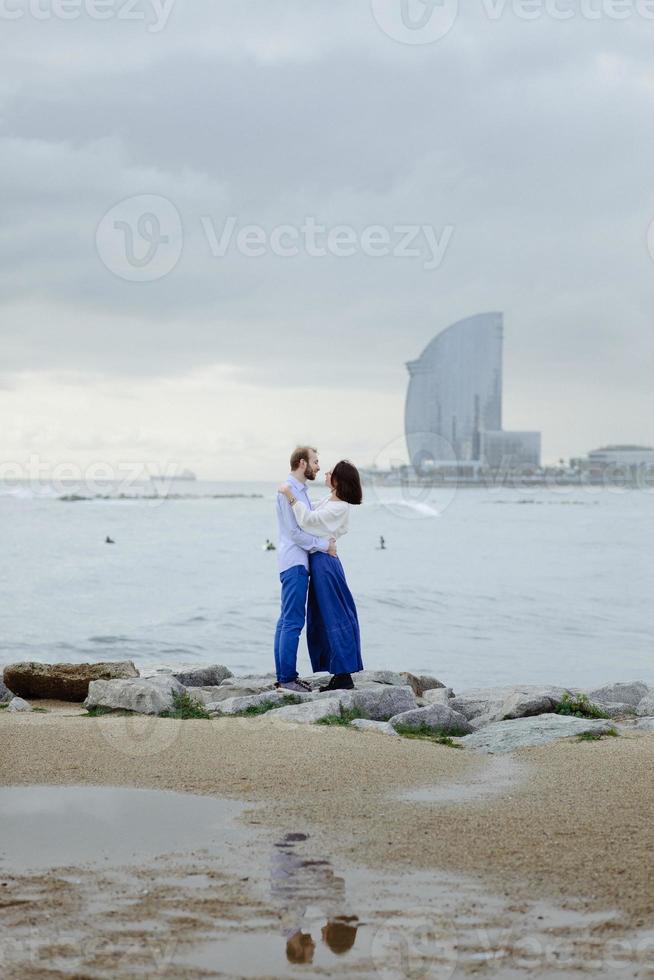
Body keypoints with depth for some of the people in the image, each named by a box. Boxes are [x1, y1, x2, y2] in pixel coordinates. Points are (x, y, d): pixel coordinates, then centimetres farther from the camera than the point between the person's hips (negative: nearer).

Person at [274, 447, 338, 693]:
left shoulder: (299, 490, 18)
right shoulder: (289, 490, -13)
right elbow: (294, 531, -17)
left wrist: (324, 540, 3)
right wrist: (324, 546, -11)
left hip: (296, 563, 10)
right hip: (295, 562, -10)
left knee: (287, 620, 10)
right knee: (293, 621, -10)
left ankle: (284, 676, 13)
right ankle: (288, 678, -10)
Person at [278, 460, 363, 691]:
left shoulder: (340, 508, -16)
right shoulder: (329, 500, 12)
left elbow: (308, 520, -24)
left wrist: (291, 496, -23)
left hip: (324, 562, -10)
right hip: (318, 561, 10)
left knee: (334, 618, -6)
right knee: (320, 620, 12)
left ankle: (344, 676, -2)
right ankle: (339, 675, 16)